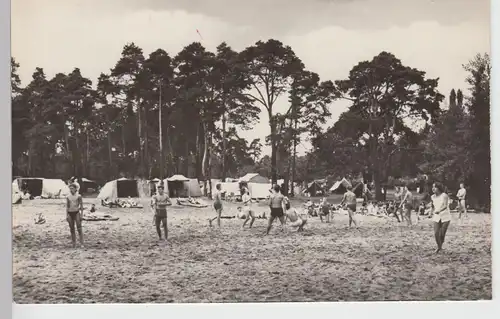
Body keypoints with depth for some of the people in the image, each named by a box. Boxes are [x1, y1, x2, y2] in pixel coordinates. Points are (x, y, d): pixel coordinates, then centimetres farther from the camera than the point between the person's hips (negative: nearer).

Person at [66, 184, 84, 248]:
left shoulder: (78, 196, -1)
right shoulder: (68, 197, 9)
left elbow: (81, 206, 0)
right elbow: (67, 207, 12)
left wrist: (81, 215, -7)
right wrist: (66, 215, 5)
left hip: (76, 213, -4)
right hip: (70, 213, 4)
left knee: (79, 228, -10)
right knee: (72, 229, 4)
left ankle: (82, 243, -10)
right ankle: (74, 244, 8)